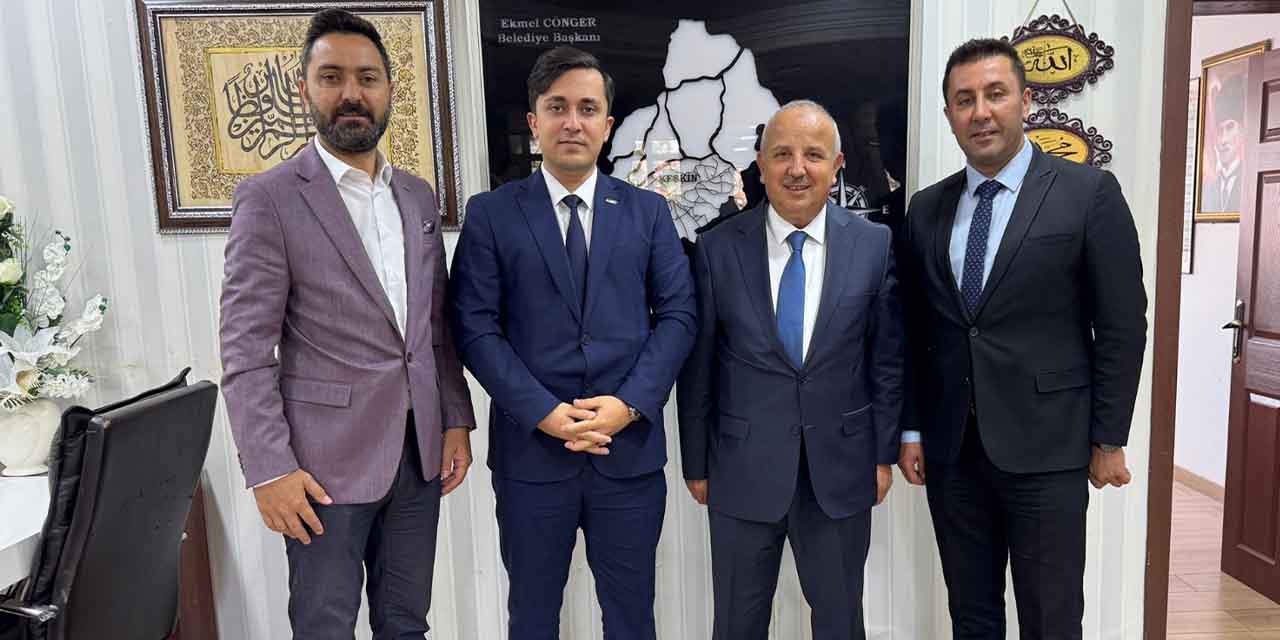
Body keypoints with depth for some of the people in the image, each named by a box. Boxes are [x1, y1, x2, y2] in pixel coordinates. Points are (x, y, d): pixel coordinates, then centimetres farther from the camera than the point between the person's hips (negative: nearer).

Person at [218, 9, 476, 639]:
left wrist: (456, 420, 7)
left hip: (419, 450, 5)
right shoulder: (269, 198, -8)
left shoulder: (418, 197, 9)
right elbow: (245, 350, -10)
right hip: (326, 460, -4)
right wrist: (269, 468, -15)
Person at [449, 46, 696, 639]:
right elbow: (475, 326, -5)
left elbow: (677, 314, 1)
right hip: (530, 448, -1)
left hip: (631, 448, 1)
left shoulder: (649, 211, 6)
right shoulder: (490, 214, 1)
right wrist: (543, 412, -14)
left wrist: (631, 403, -12)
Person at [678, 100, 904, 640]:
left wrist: (884, 453, 3)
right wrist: (696, 464, 2)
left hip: (841, 469, 1)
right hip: (743, 469, 0)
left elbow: (888, 358, 3)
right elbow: (697, 367, -1)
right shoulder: (718, 248, -6)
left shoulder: (875, 245, -3)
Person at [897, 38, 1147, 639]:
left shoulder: (1088, 193, -5)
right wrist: (912, 431, 8)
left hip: (1045, 450, -3)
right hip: (951, 451, 4)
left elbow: (1122, 326, -4)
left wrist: (1109, 440, -3)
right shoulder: (926, 208, 7)